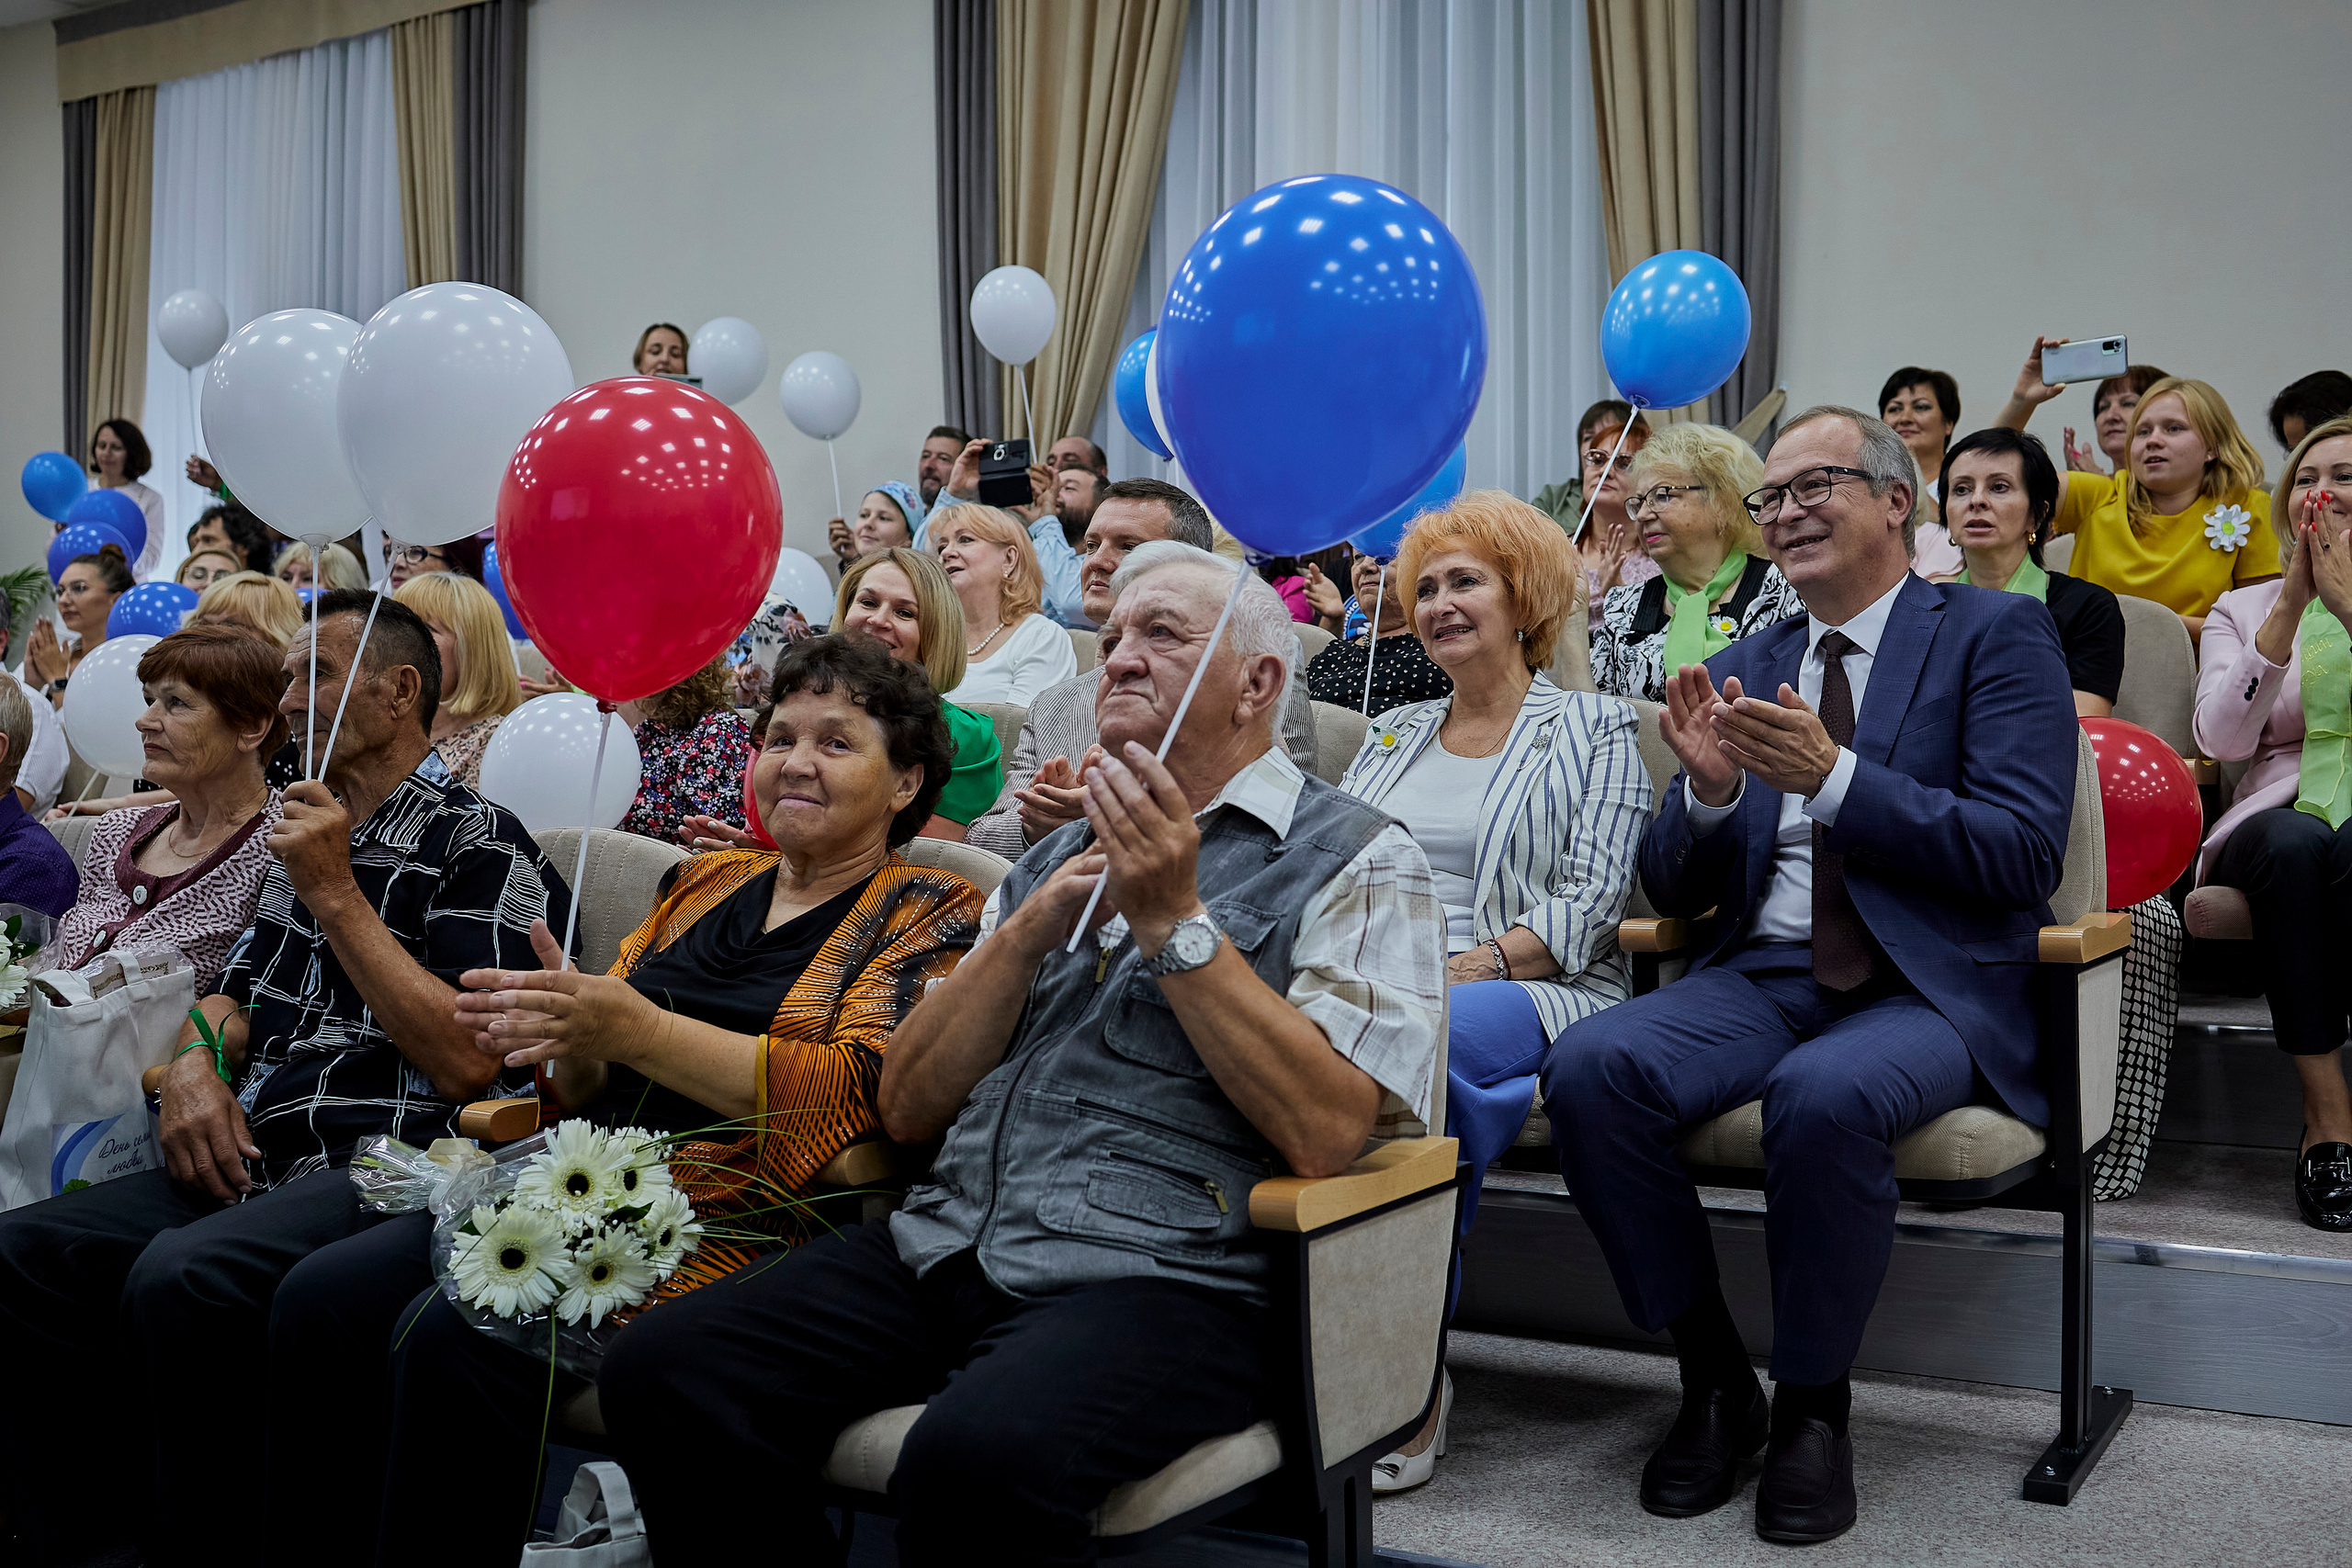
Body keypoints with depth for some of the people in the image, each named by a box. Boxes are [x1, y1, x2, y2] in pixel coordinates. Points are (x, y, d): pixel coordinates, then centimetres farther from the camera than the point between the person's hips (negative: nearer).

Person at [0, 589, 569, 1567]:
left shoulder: (478, 846, -5)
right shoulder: (306, 834, 22)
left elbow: (468, 1062, -15)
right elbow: (234, 998, 30)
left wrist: (337, 897, -12)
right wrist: (196, 1064, 4)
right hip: (252, 1160, 8)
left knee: (180, 1279, -33)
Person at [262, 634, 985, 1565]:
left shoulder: (930, 916, 2)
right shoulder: (707, 883, 21)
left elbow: (858, 1092, -14)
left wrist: (638, 1031, -19)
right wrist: (566, 1044, -5)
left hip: (740, 1221, -6)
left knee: (452, 1334, -27)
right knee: (320, 1298, -13)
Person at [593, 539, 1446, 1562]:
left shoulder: (1357, 861, 5)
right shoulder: (1061, 856, 24)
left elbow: (1327, 1132, -12)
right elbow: (908, 1108, 15)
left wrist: (1175, 922, -11)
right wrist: (1026, 932, 1)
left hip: (1162, 1274, -6)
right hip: (947, 1240, 6)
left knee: (976, 1456, -36)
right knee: (660, 1371, -14)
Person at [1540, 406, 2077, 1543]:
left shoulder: (1996, 634, 3)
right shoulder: (1746, 666, 17)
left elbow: (2024, 855, -9)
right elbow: (1674, 890, 15)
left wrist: (1832, 778, -18)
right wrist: (1709, 791, -7)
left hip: (1931, 986, -4)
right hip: (1763, 975, 5)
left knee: (1825, 1097, -36)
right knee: (1587, 1068, -24)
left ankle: (1812, 1408, -11)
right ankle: (1714, 1382, -5)